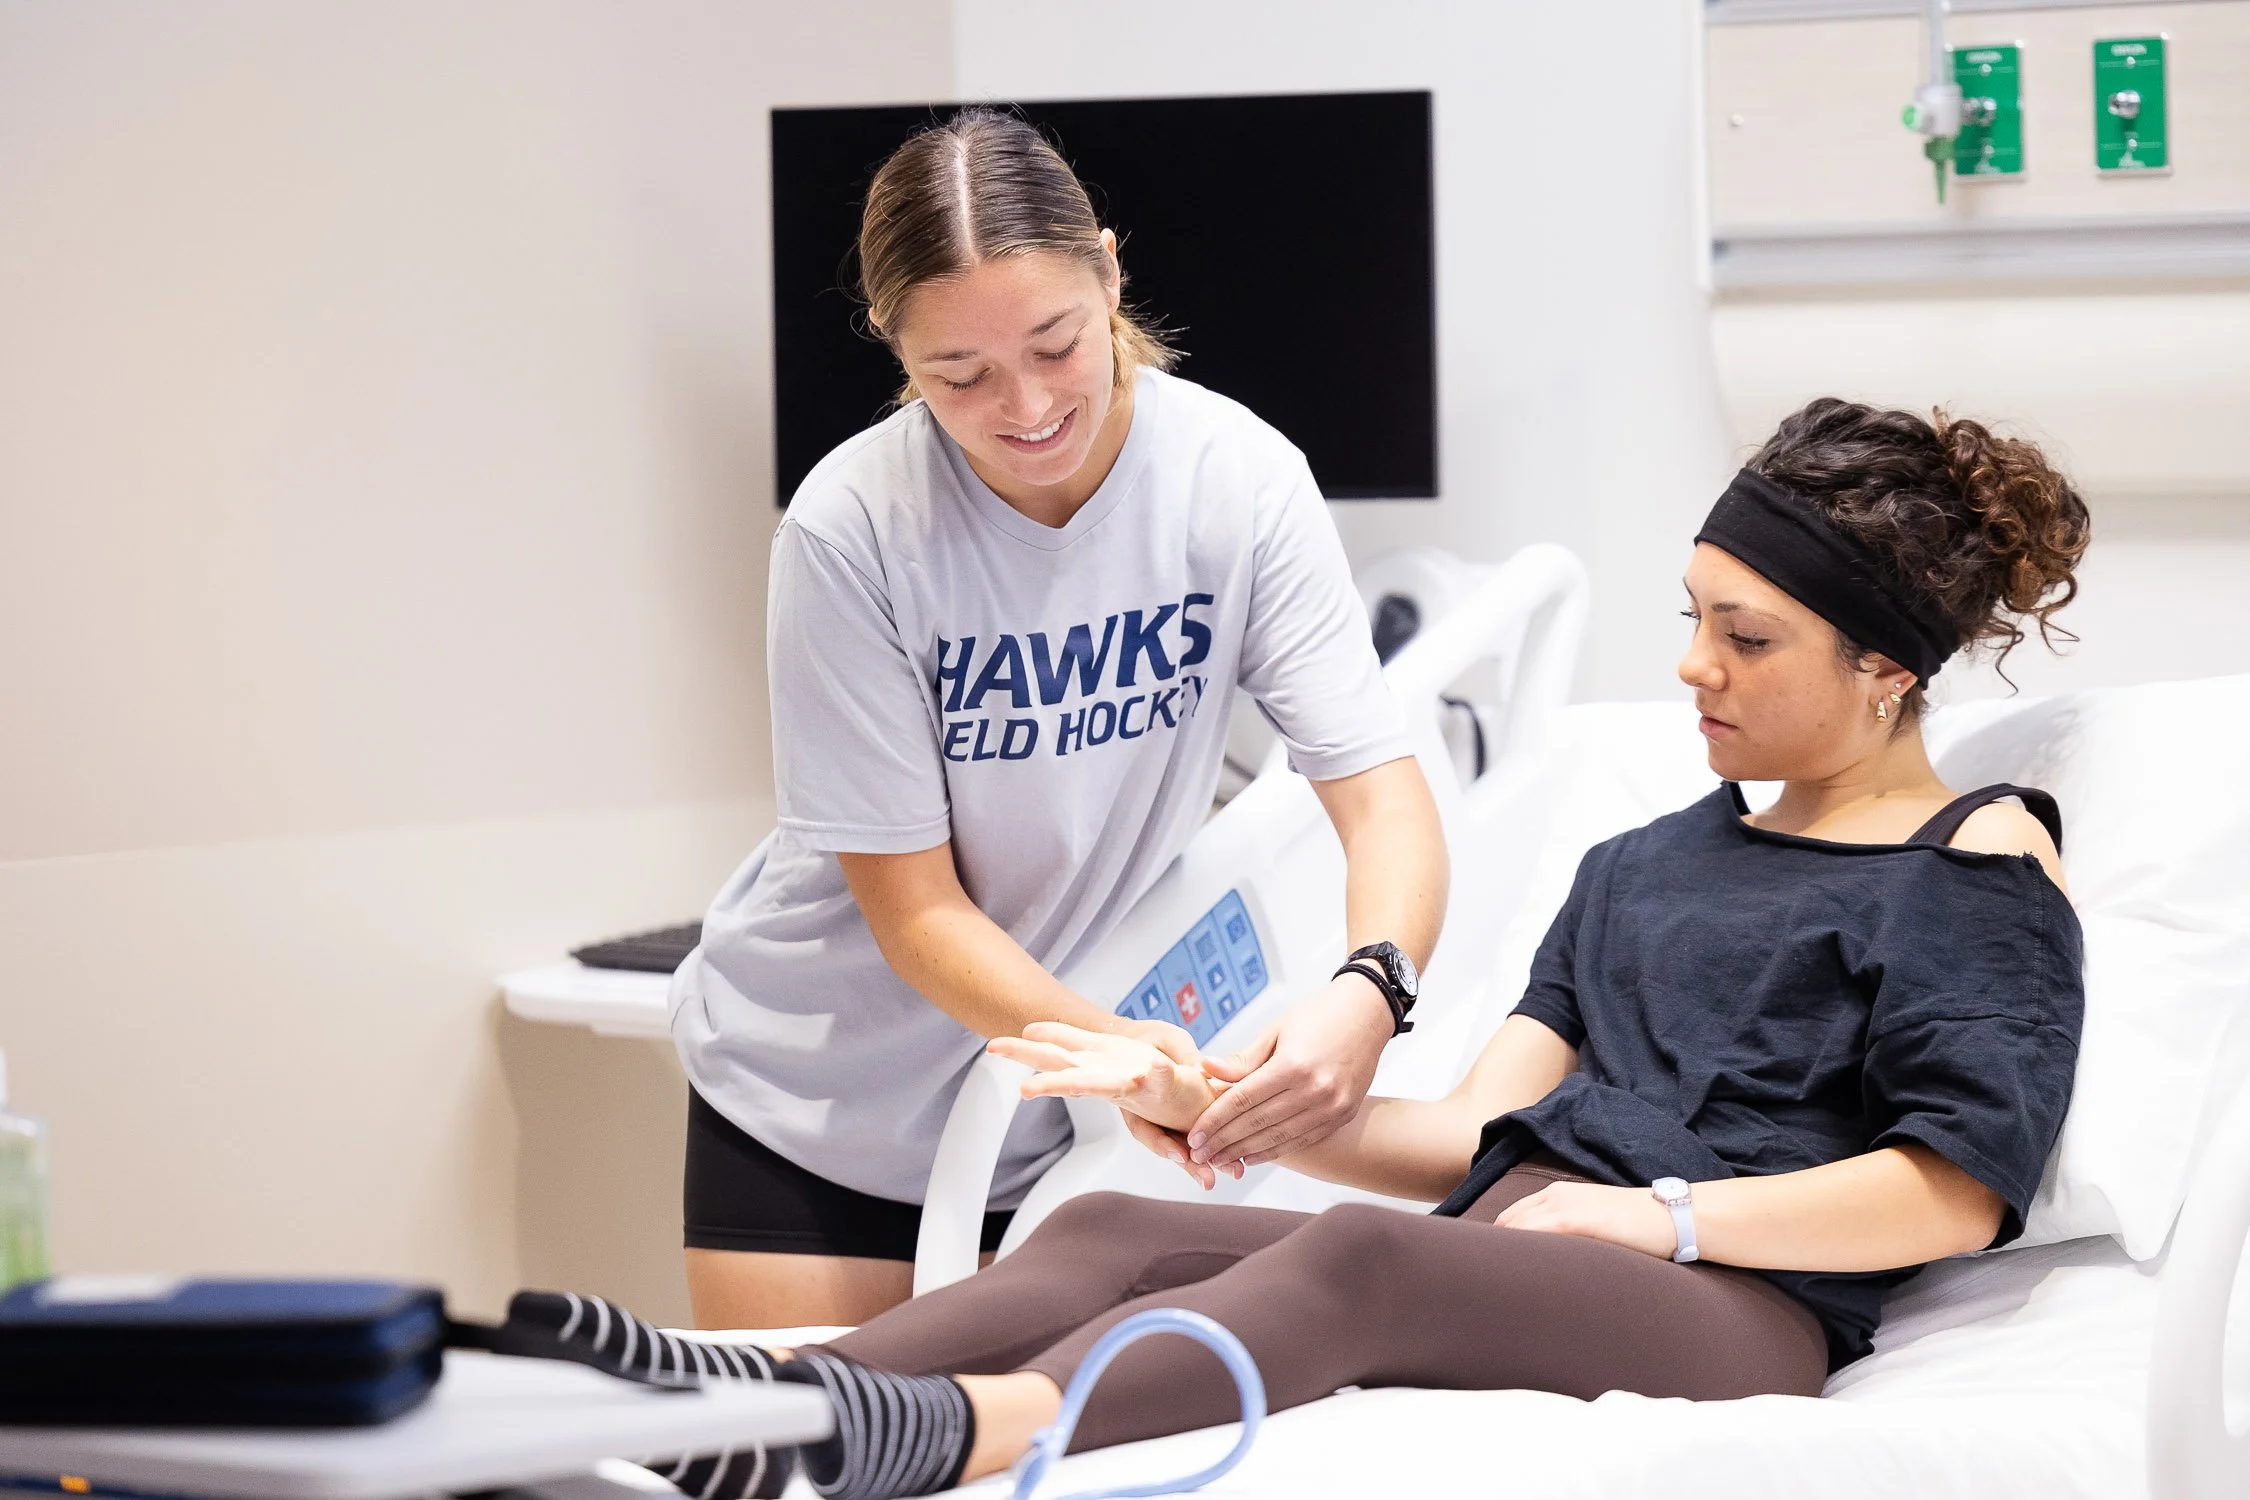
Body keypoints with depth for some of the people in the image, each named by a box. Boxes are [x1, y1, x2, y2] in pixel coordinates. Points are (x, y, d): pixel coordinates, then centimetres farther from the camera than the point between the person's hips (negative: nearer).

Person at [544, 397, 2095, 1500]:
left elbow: (1956, 1189, -5)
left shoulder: (1981, 860, 9)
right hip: (1499, 1251, 7)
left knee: (1363, 1256, -35)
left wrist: (1655, 1213, -9)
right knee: (1116, 1230, -18)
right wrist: (1212, 1101, 7)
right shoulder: (1648, 863, 30)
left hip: (1742, 1306, -7)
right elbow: (1475, 1130, 20)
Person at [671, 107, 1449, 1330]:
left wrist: (1367, 992, -38)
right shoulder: (850, 529, -21)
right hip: (821, 1095, -2)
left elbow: (1381, 792, -17)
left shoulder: (1237, 478, -15)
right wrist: (1108, 1042, -34)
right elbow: (914, 911, -17)